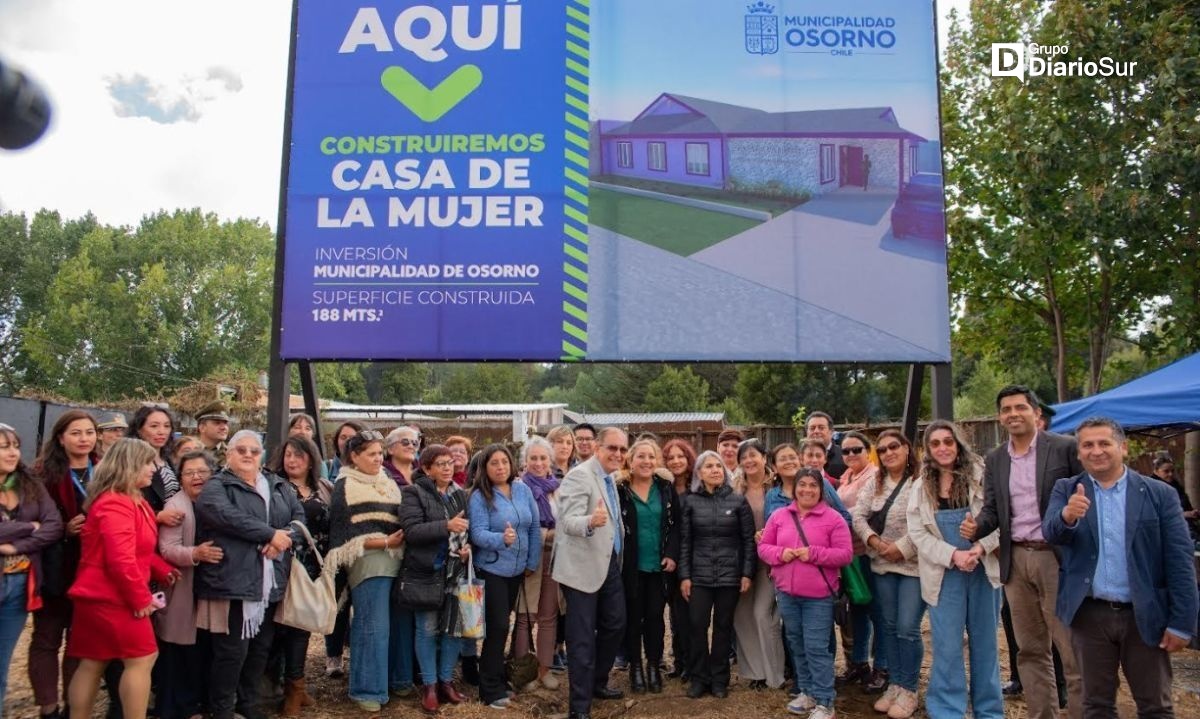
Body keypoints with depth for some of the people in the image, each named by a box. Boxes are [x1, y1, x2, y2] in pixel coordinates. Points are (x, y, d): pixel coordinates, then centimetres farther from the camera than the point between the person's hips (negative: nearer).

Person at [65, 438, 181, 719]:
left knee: (93, 663, 13)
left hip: (100, 594, 11)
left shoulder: (133, 501, 15)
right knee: (141, 659, -5)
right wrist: (140, 597, -18)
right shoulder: (115, 504, -20)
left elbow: (140, 550, 22)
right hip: (112, 597, -11)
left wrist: (163, 570, 7)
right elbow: (121, 559, -26)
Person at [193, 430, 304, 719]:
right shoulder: (216, 487, -1)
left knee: (262, 646, 14)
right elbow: (227, 516, -20)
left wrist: (284, 537, -13)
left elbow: (299, 515, 8)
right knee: (233, 650, -2)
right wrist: (270, 534, -20)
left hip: (270, 583, 6)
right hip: (233, 582, -6)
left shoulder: (278, 486, 17)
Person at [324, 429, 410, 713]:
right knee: (373, 627, -6)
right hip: (369, 563, -6)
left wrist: (405, 538, 4)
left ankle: (398, 678, 25)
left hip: (398, 560, 6)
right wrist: (384, 543, -16)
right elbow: (344, 533, -9)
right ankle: (368, 689, 5)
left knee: (401, 623, 10)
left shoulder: (389, 483, 18)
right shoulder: (346, 487, -2)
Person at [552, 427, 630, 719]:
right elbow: (569, 521, -30)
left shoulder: (611, 477, 10)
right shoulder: (579, 476, -18)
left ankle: (598, 683, 37)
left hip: (610, 564, 9)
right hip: (583, 567, -9)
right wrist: (590, 522, -46)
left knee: (615, 625, 18)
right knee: (582, 637, -1)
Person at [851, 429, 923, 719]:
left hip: (914, 565, -6)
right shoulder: (873, 484, 8)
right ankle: (894, 685, 25)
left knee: (907, 628, -4)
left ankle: (908, 690, 12)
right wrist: (876, 542, -12)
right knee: (889, 626, 12)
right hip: (882, 565, 6)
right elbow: (858, 517, 4)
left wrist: (902, 547, -19)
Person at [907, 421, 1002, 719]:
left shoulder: (980, 474, -2)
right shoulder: (921, 488, 4)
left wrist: (980, 548, -20)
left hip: (983, 570, 0)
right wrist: (953, 555, -14)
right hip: (944, 575, 1)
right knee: (947, 647, 2)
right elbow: (918, 533, -1)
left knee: (985, 643, 10)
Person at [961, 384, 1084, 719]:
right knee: (1030, 650, 12)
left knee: (1073, 649, 0)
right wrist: (975, 526, -12)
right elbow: (992, 509, 10)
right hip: (1015, 560, 5)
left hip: (1058, 557, -4)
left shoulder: (1065, 448, -4)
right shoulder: (994, 459, 10)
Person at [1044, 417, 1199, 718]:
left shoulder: (1160, 494, -2)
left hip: (1145, 616, -1)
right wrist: (1067, 516, -37)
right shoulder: (1066, 490, 2)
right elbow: (1051, 533, -15)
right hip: (1089, 615, 1)